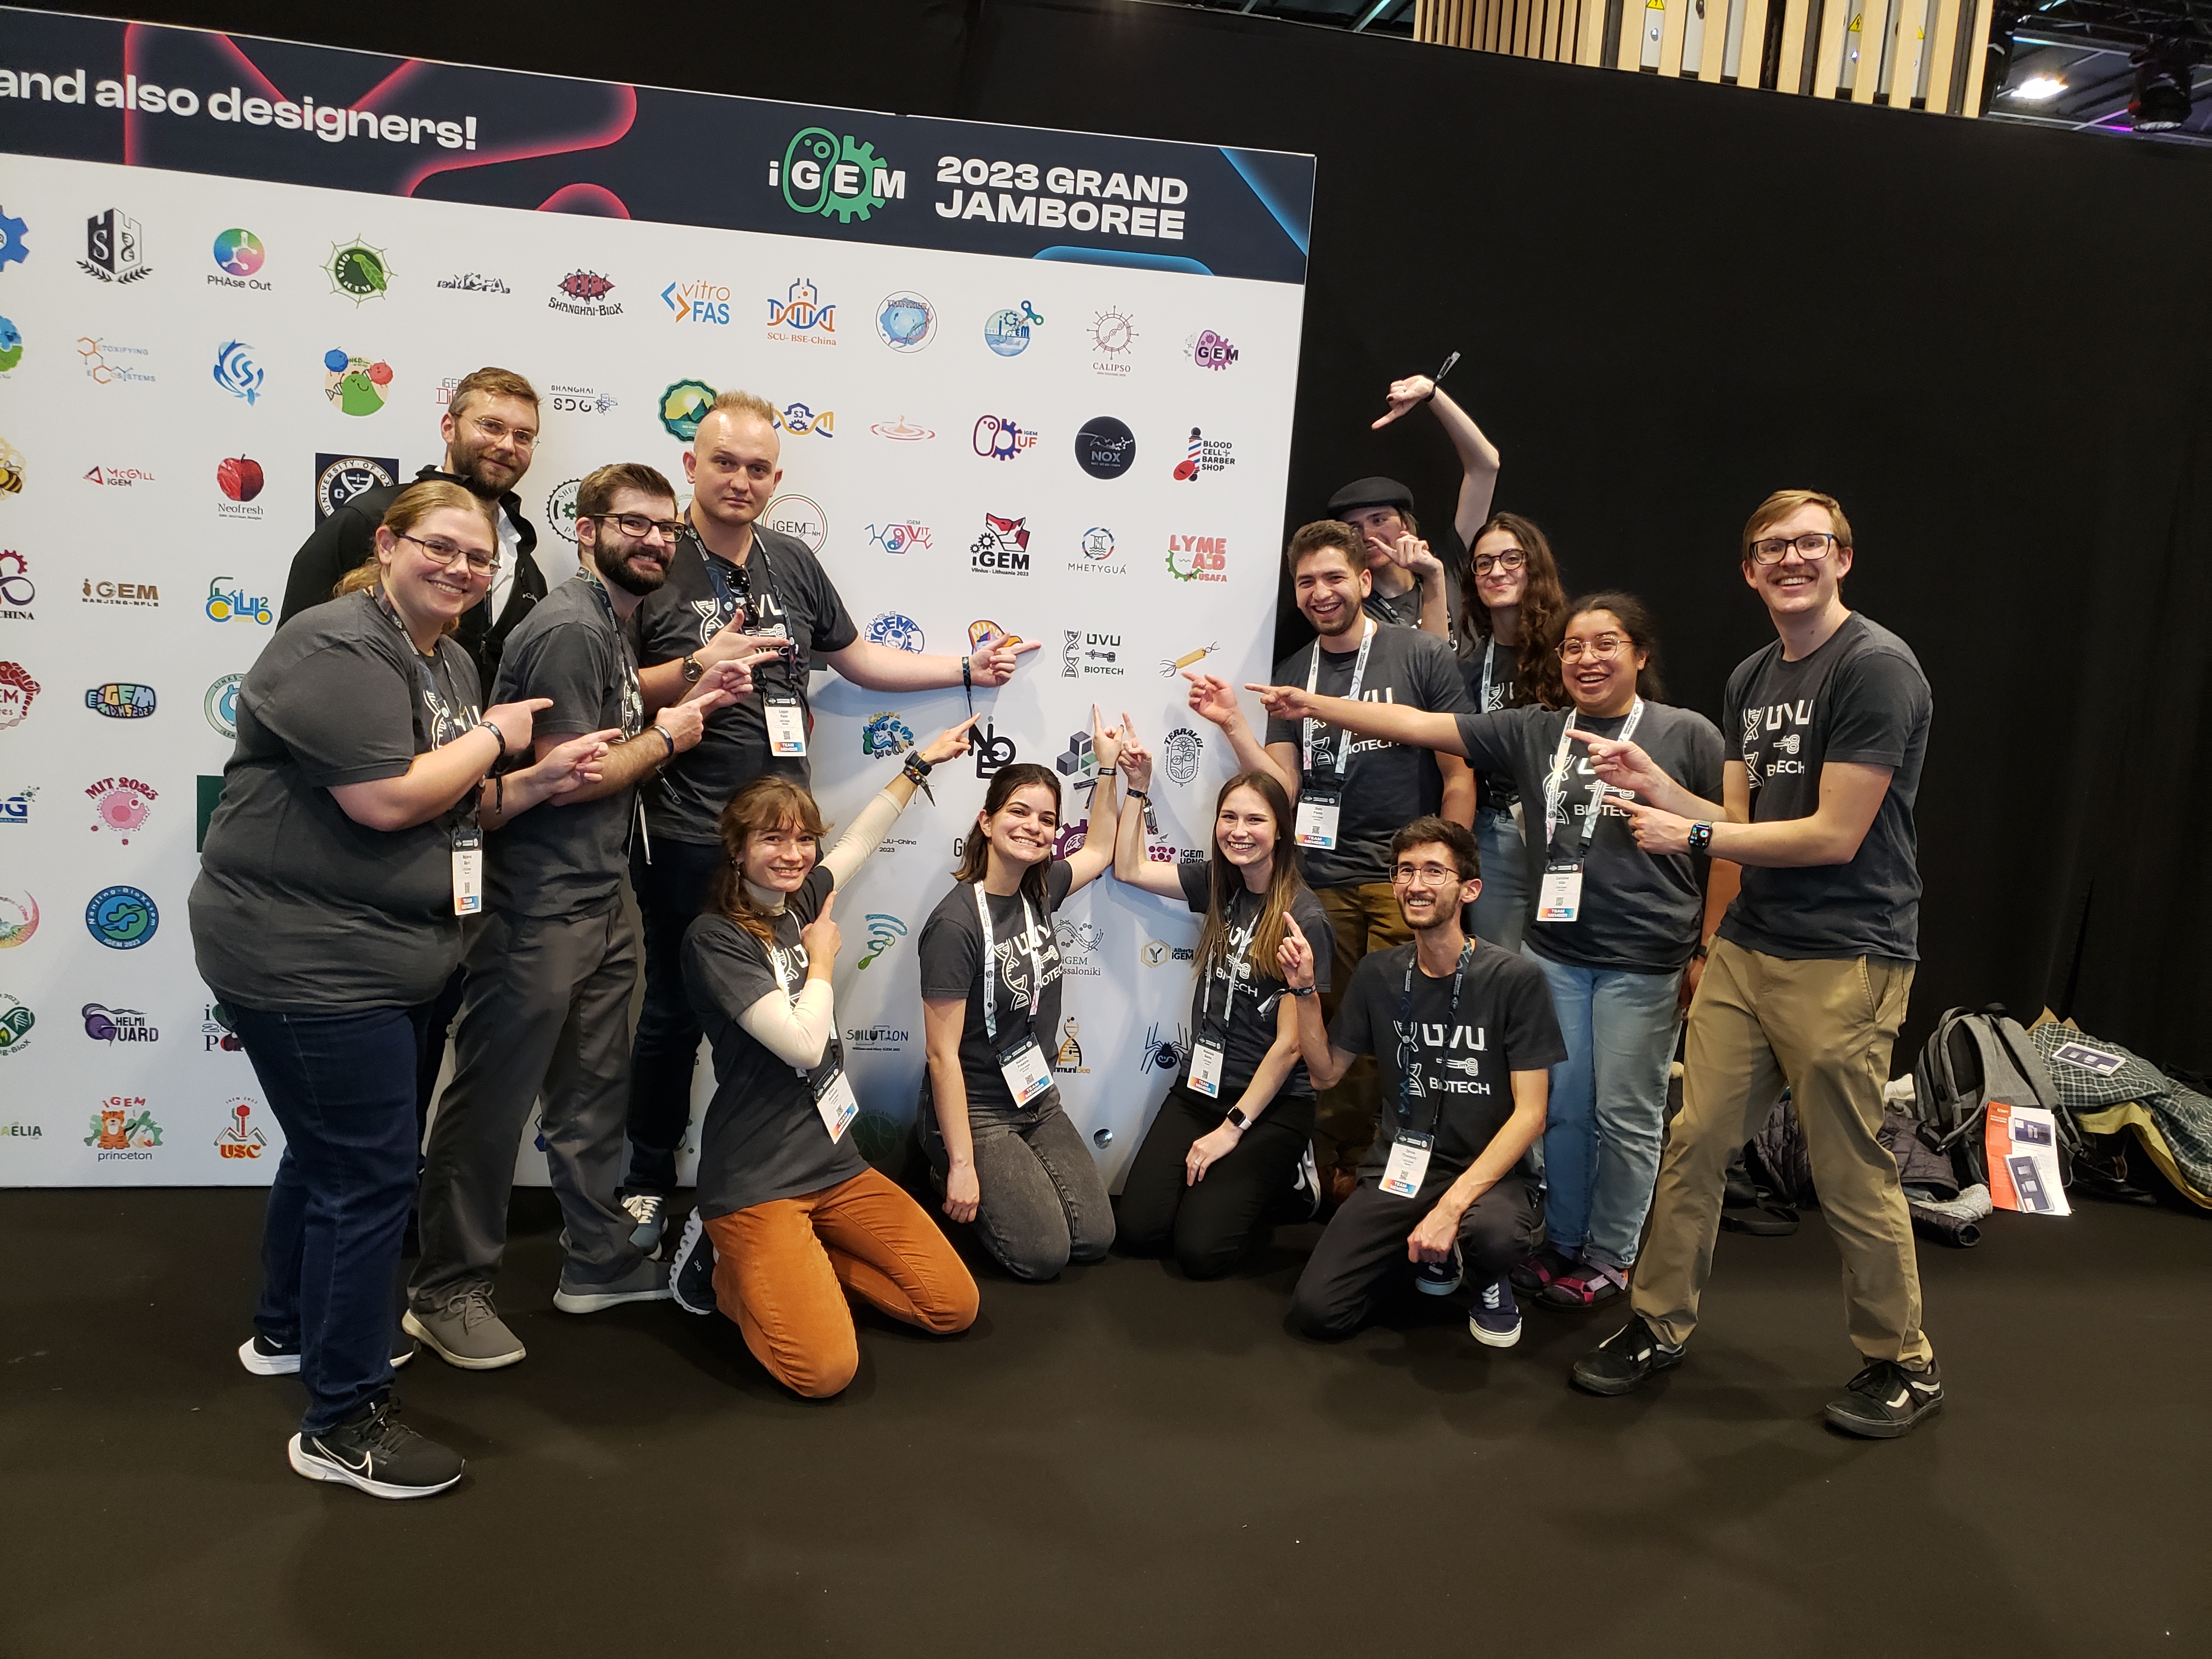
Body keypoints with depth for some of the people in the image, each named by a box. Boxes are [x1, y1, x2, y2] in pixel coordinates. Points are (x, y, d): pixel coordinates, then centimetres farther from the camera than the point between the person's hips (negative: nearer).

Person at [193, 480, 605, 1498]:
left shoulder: (452, 664, 12)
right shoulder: (340, 648, -18)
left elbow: (456, 806, 17)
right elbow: (388, 801, -27)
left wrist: (539, 783, 1)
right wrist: (492, 737, -14)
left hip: (366, 956, 10)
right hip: (306, 958, -10)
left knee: (328, 1150, 25)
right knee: (372, 1177, -5)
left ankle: (287, 1331, 47)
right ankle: (343, 1425, 9)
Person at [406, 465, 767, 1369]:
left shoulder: (610, 622, 14)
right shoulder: (569, 627, -17)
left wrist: (691, 698, 7)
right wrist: (668, 735, -9)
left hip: (598, 903, 10)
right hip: (538, 911, -10)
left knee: (594, 1091, 17)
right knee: (493, 1100, 3)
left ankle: (598, 1261, 31)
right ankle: (449, 1291, 16)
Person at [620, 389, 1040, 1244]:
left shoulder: (793, 561, 10)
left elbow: (857, 657, 20)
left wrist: (967, 668, 18)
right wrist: (698, 668, -21)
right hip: (687, 836, -4)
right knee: (674, 1014, 6)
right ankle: (648, 1183, 25)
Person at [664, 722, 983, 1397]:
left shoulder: (798, 904, 6)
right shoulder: (715, 939, -16)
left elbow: (858, 843, 25)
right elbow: (803, 1043, -22)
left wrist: (919, 763, 31)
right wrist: (822, 961, -5)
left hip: (835, 1161, 8)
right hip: (755, 1182, -7)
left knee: (954, 1304, 0)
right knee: (825, 1369, -22)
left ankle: (788, 1263, 15)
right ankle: (725, 1264, 6)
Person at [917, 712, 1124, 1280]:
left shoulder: (1038, 892, -3)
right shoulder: (957, 923, -24)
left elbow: (1098, 850, 21)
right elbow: (943, 1054, -22)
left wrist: (1107, 766, 14)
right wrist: (962, 1166, -20)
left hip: (1037, 1101, 7)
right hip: (974, 1113, -7)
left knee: (1096, 1236, 0)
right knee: (1044, 1253, -8)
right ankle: (944, 1177, 14)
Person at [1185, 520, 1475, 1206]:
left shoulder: (1423, 655, 0)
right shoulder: (1292, 673, 12)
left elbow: (1458, 774, 0)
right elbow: (1283, 784, 8)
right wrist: (1231, 722, -5)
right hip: (1325, 878, 3)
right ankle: (1339, 1181, 18)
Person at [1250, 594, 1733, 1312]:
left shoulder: (1687, 735, -3)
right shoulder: (1535, 732, 7)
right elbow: (1419, 725, 2)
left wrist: (1707, 951, -5)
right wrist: (1312, 705, -4)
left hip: (1644, 963, -3)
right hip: (1555, 951, 4)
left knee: (1626, 1114, 6)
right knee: (1563, 1106, 12)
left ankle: (1609, 1255, 23)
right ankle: (1562, 1242, 29)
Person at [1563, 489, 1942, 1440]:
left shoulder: (1875, 666, -12)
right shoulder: (1750, 680, 14)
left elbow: (1834, 835, -16)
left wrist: (1690, 834, -11)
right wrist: (1654, 784, -2)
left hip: (1842, 963, -7)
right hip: (1747, 948, 7)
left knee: (1852, 1177, 4)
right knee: (1695, 1145, 9)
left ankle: (1903, 1365, 25)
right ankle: (1659, 1326, 24)